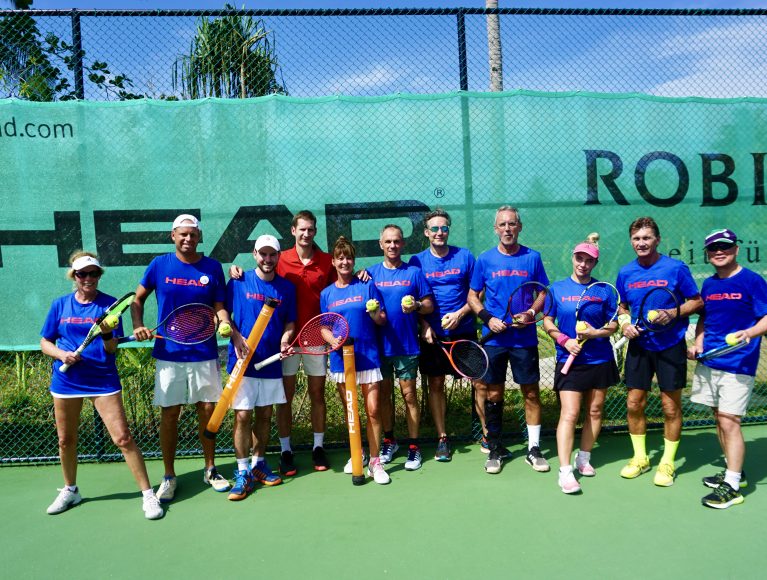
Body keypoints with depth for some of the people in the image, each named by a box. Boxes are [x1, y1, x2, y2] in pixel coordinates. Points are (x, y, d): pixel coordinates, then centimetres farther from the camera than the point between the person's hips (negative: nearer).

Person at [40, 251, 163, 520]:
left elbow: (112, 349, -5)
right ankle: (70, 490, 39)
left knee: (123, 438, -10)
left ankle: (148, 494, -1)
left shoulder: (110, 304, -4)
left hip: (103, 380, -3)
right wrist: (61, 354, -12)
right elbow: (45, 343, 8)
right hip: (66, 380, 3)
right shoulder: (60, 305, 4)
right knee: (66, 440, 16)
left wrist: (107, 335, -26)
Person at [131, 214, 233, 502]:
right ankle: (169, 476, 21)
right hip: (168, 353, 0)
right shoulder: (160, 265, -1)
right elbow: (138, 299, 8)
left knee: (208, 410, 8)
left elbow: (219, 306, 2)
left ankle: (210, 470, 26)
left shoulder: (212, 267, -1)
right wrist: (138, 326, -8)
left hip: (204, 352, 1)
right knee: (169, 414, 5)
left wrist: (226, 325, -18)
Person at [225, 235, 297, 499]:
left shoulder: (287, 287, 5)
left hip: (271, 361, 3)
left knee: (265, 414, 13)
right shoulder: (239, 282, -2)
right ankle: (243, 472, 9)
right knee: (242, 415, -3)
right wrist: (235, 337, -15)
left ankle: (259, 464, 29)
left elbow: (290, 322, 11)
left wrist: (285, 340, -9)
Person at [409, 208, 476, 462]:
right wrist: (424, 325, -9)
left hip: (464, 331, 0)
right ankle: (442, 438, 18)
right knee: (435, 384, 6)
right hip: (432, 334, 1)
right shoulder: (417, 261, 3)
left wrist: (460, 314, -12)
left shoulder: (464, 256, 2)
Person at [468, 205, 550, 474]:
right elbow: (473, 296, 8)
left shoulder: (532, 257, 2)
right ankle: (495, 449, 21)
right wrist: (488, 318, -8)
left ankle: (534, 449, 19)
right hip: (494, 339, 0)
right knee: (493, 394, 7)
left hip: (525, 338, 0)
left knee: (531, 393, 5)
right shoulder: (485, 259, 2)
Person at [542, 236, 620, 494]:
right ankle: (565, 471, -7)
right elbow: (547, 322, 5)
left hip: (600, 360, 2)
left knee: (594, 411, 11)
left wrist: (595, 333, -15)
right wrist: (565, 340, -12)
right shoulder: (557, 288, 1)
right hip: (569, 360, -2)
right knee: (569, 414, -10)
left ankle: (583, 458, 29)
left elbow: (614, 324, 5)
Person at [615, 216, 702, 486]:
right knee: (634, 403, 7)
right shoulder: (626, 273, 2)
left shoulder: (676, 268, -9)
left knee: (671, 407, 5)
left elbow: (697, 301, -3)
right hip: (639, 346, 3)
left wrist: (673, 313, -21)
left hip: (670, 346, -3)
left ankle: (667, 463, 22)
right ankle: (640, 458, 25)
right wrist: (625, 323, -6)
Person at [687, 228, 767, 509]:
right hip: (709, 362, 6)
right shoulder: (708, 284, 11)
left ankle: (733, 486, 2)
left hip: (738, 364, -6)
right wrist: (698, 344, 7)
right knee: (720, 418, 14)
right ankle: (734, 470, 31)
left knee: (729, 421, -8)